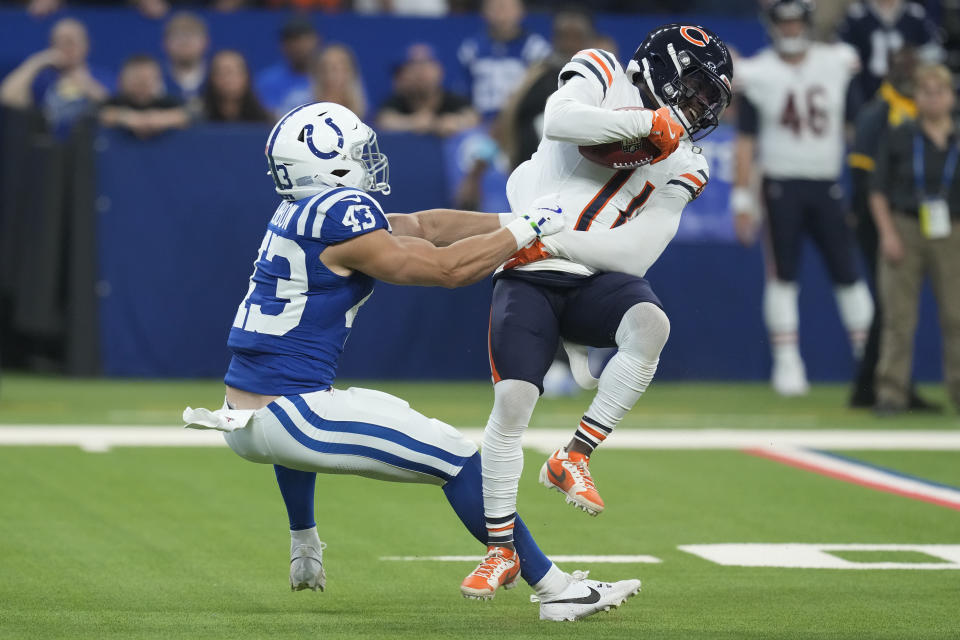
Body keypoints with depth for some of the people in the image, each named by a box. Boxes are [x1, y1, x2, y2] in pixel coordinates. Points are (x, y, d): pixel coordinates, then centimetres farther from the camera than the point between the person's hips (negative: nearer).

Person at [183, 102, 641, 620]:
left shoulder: (304, 211, 12)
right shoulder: (340, 216, -15)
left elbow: (420, 227, 18)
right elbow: (448, 268, -13)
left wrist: (509, 224, 14)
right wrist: (526, 228, -1)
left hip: (240, 421, 9)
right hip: (286, 418, -9)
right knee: (456, 457, -7)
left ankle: (304, 548, 53)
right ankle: (554, 589, -6)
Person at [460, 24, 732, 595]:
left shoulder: (685, 166, 7)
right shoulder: (602, 75, 3)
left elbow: (637, 254, -7)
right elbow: (560, 120, -22)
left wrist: (551, 243, -17)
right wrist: (650, 121, -19)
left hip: (598, 279, 2)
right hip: (528, 276, -2)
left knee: (650, 325, -31)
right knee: (512, 403, -15)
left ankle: (572, 460, -19)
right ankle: (501, 549, 3)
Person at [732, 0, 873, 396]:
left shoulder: (838, 64, 6)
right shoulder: (757, 75, -1)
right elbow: (746, 140, -1)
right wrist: (742, 198, -6)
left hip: (827, 185, 2)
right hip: (782, 185, -2)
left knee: (846, 271, 2)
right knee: (783, 274, -3)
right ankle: (786, 362, 2)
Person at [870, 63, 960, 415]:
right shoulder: (899, 139, 4)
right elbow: (878, 191, 5)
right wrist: (888, 234, -4)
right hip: (904, 231, -1)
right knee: (898, 315, -2)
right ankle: (891, 392, 1)